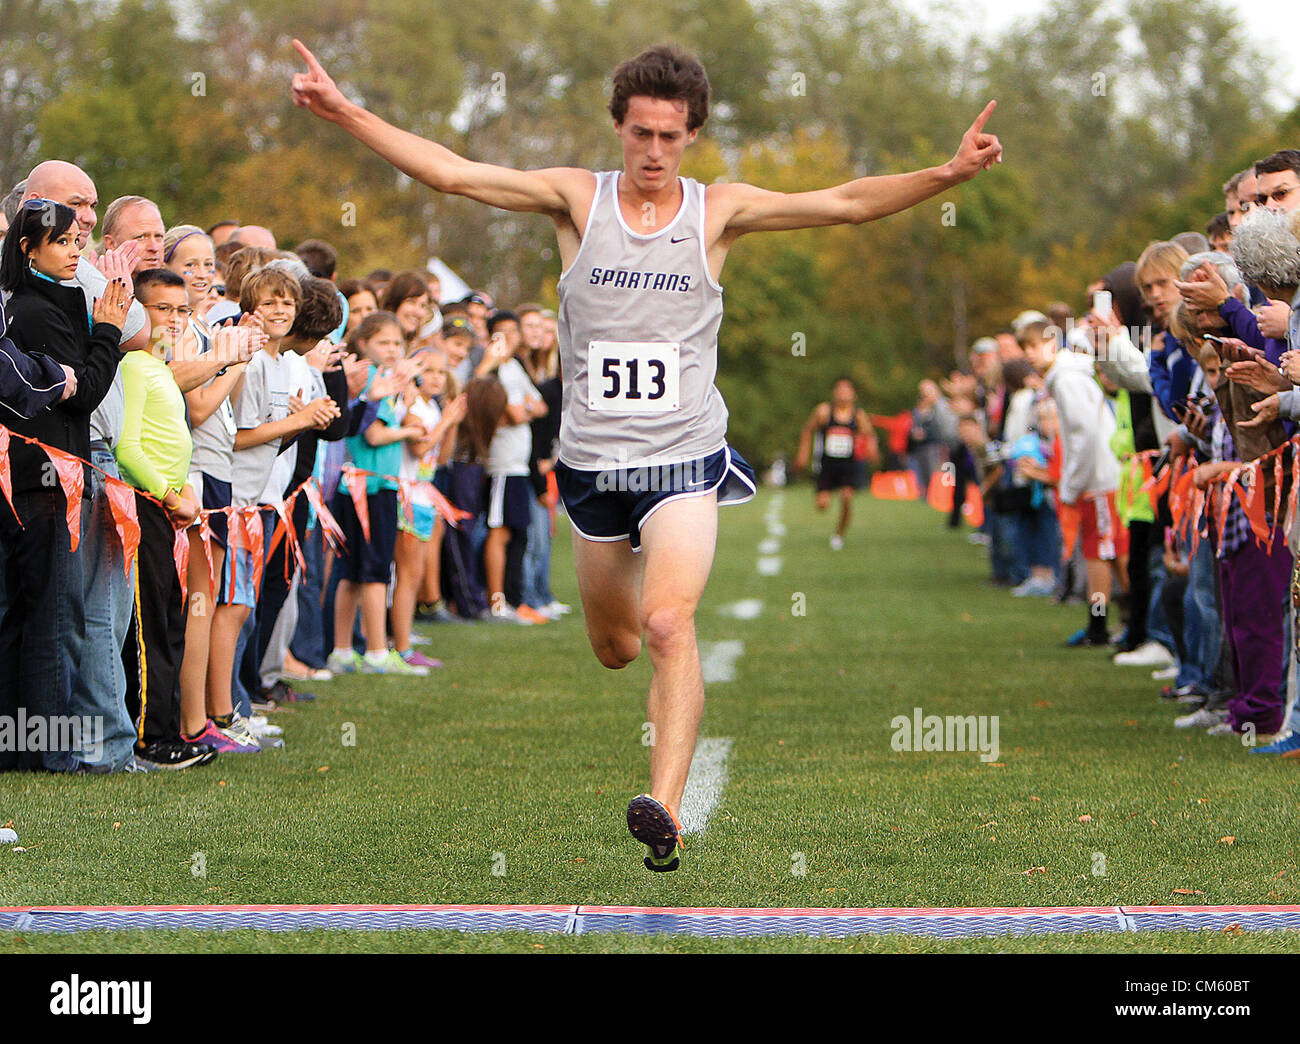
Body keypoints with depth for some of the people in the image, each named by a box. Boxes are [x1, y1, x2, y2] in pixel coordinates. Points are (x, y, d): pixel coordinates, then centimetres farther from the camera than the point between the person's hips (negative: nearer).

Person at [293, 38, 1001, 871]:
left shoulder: (719, 211, -2)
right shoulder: (577, 199, -1)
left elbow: (846, 204, -9)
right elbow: (452, 173, -7)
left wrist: (948, 174, -22)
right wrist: (345, 113, -16)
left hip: (684, 459, -3)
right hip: (592, 460, 3)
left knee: (669, 624, -23)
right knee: (612, 645, 17)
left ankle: (666, 808, -28)